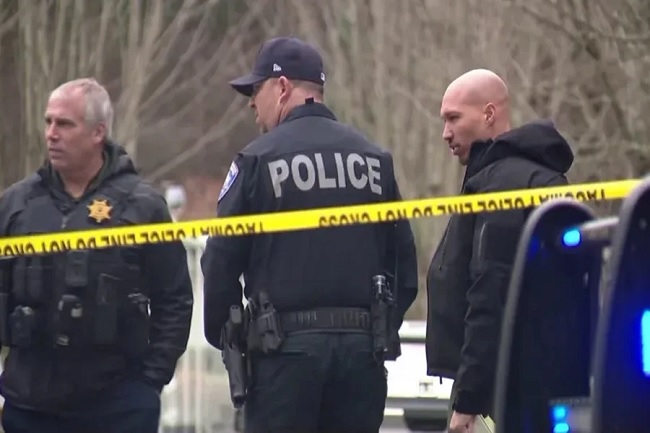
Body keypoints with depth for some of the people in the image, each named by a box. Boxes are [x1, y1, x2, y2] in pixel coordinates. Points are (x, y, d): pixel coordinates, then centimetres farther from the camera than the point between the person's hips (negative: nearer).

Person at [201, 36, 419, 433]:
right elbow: (404, 264, 11)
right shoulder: (375, 159, 10)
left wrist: (223, 335, 7)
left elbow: (222, 262, -5)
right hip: (362, 347, 4)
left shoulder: (259, 159, -4)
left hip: (287, 346, -4)